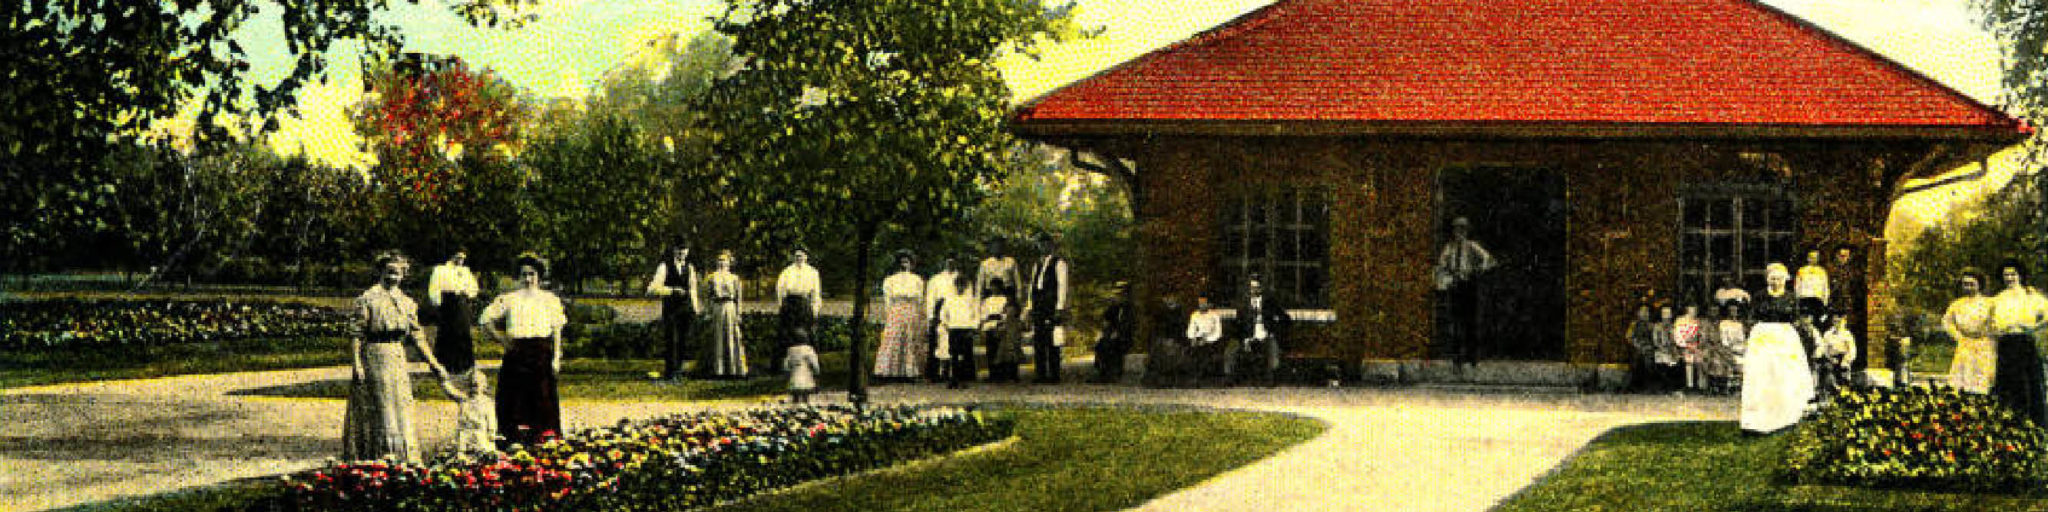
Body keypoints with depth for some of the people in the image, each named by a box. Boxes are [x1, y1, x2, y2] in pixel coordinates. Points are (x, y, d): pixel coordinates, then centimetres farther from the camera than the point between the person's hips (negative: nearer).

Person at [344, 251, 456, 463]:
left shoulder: (407, 302, 13)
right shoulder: (367, 299, -5)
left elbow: (417, 335, 15)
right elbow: (356, 334, -10)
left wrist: (433, 363, 9)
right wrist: (356, 364, -18)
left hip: (398, 359, 6)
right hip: (374, 356, -6)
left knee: (401, 405, 5)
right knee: (381, 406, -6)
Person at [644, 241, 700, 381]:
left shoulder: (690, 268, 11)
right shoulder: (664, 267, -2)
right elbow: (654, 288, -10)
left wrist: (695, 309, 13)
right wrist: (673, 290, -18)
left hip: (686, 308, 4)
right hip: (670, 308, -4)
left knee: (684, 340, 3)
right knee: (670, 340, -3)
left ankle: (678, 371, 13)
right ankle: (670, 372, 4)